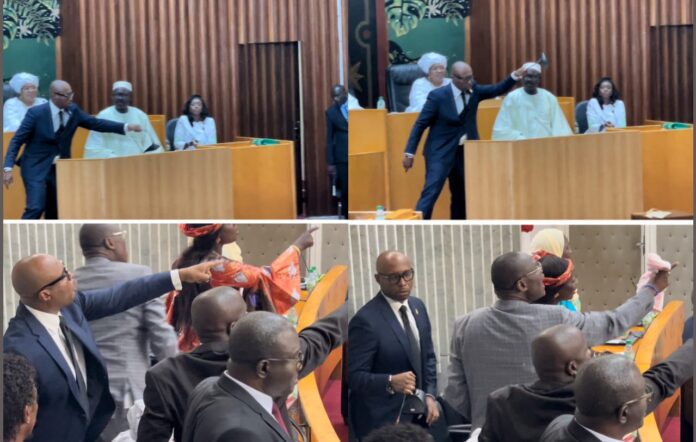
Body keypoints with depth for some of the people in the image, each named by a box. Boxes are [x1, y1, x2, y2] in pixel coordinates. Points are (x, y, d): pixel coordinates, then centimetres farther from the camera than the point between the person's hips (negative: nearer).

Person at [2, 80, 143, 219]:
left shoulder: (73, 110, -2)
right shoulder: (36, 113, -16)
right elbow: (16, 141, -13)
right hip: (36, 168, -5)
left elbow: (95, 123, 3)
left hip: (60, 169, 6)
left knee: (56, 212, 8)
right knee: (36, 208, -20)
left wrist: (127, 127, -7)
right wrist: (8, 168, -22)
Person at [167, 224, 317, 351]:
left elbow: (172, 306, 13)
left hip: (188, 344, 8)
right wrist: (298, 246, -1)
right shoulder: (220, 268, -20)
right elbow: (266, 276, -11)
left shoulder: (183, 262, 4)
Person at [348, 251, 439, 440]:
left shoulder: (418, 307, 6)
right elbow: (354, 376, -19)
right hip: (381, 421, -7)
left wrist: (430, 395, 1)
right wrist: (390, 382, -34)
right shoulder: (366, 320, -18)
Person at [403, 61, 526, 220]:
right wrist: (409, 152, -12)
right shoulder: (438, 96, -15)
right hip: (441, 153, -6)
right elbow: (420, 124, -11)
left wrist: (515, 76, -15)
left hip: (465, 153, 6)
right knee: (431, 192, -15)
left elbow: (498, 89, 4)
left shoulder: (474, 90, -1)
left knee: (462, 195, 11)